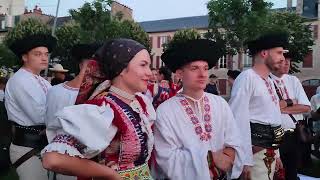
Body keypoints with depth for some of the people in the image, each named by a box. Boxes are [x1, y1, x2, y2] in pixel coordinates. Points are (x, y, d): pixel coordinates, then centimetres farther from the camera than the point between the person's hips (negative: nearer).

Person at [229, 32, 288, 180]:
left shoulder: (269, 81, 15)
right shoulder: (247, 78, -14)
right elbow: (238, 119, -20)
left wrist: (276, 152, 18)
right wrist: (243, 160, -21)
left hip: (270, 150, 9)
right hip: (255, 150, -9)